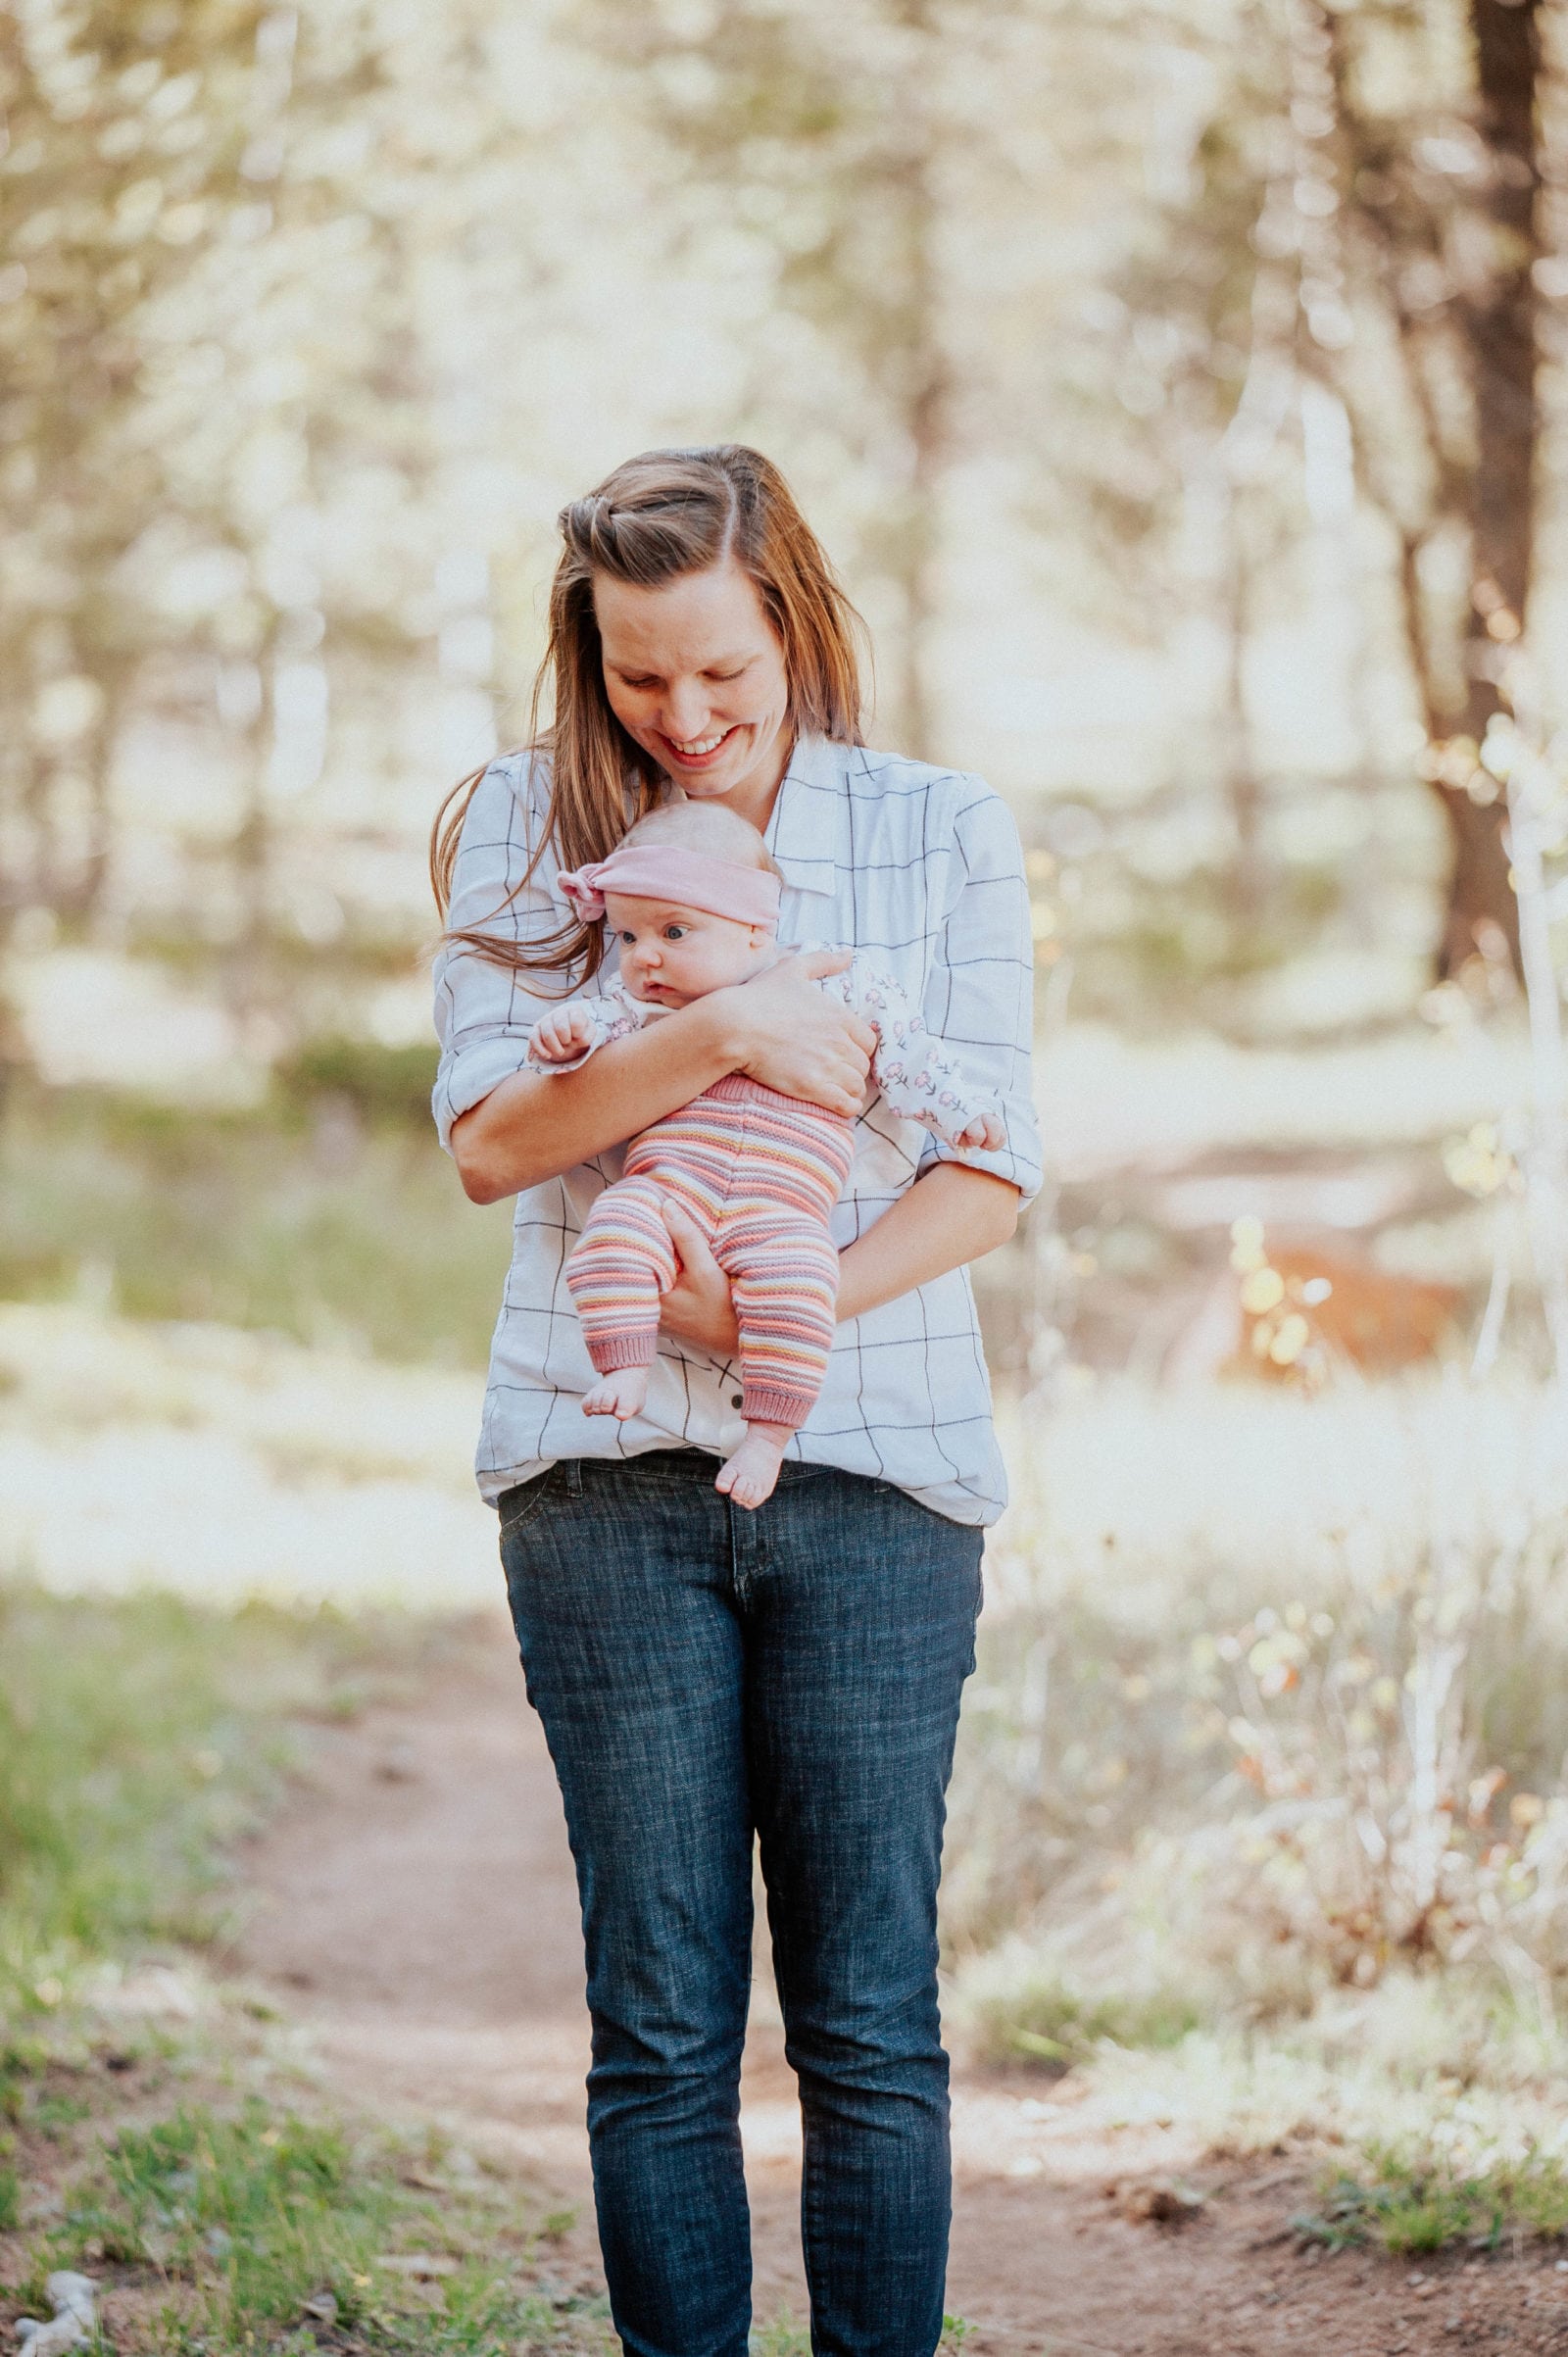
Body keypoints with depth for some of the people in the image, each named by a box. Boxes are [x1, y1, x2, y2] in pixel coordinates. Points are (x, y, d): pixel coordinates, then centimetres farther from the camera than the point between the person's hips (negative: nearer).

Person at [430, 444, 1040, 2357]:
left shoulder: (942, 832, 7)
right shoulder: (529, 825, 7)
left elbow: (990, 1173, 2)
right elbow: (487, 1138, -4)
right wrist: (723, 1031, -16)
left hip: (873, 1458, 0)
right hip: (611, 1464, 0)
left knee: (872, 2024, 1)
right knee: (660, 2024, 2)